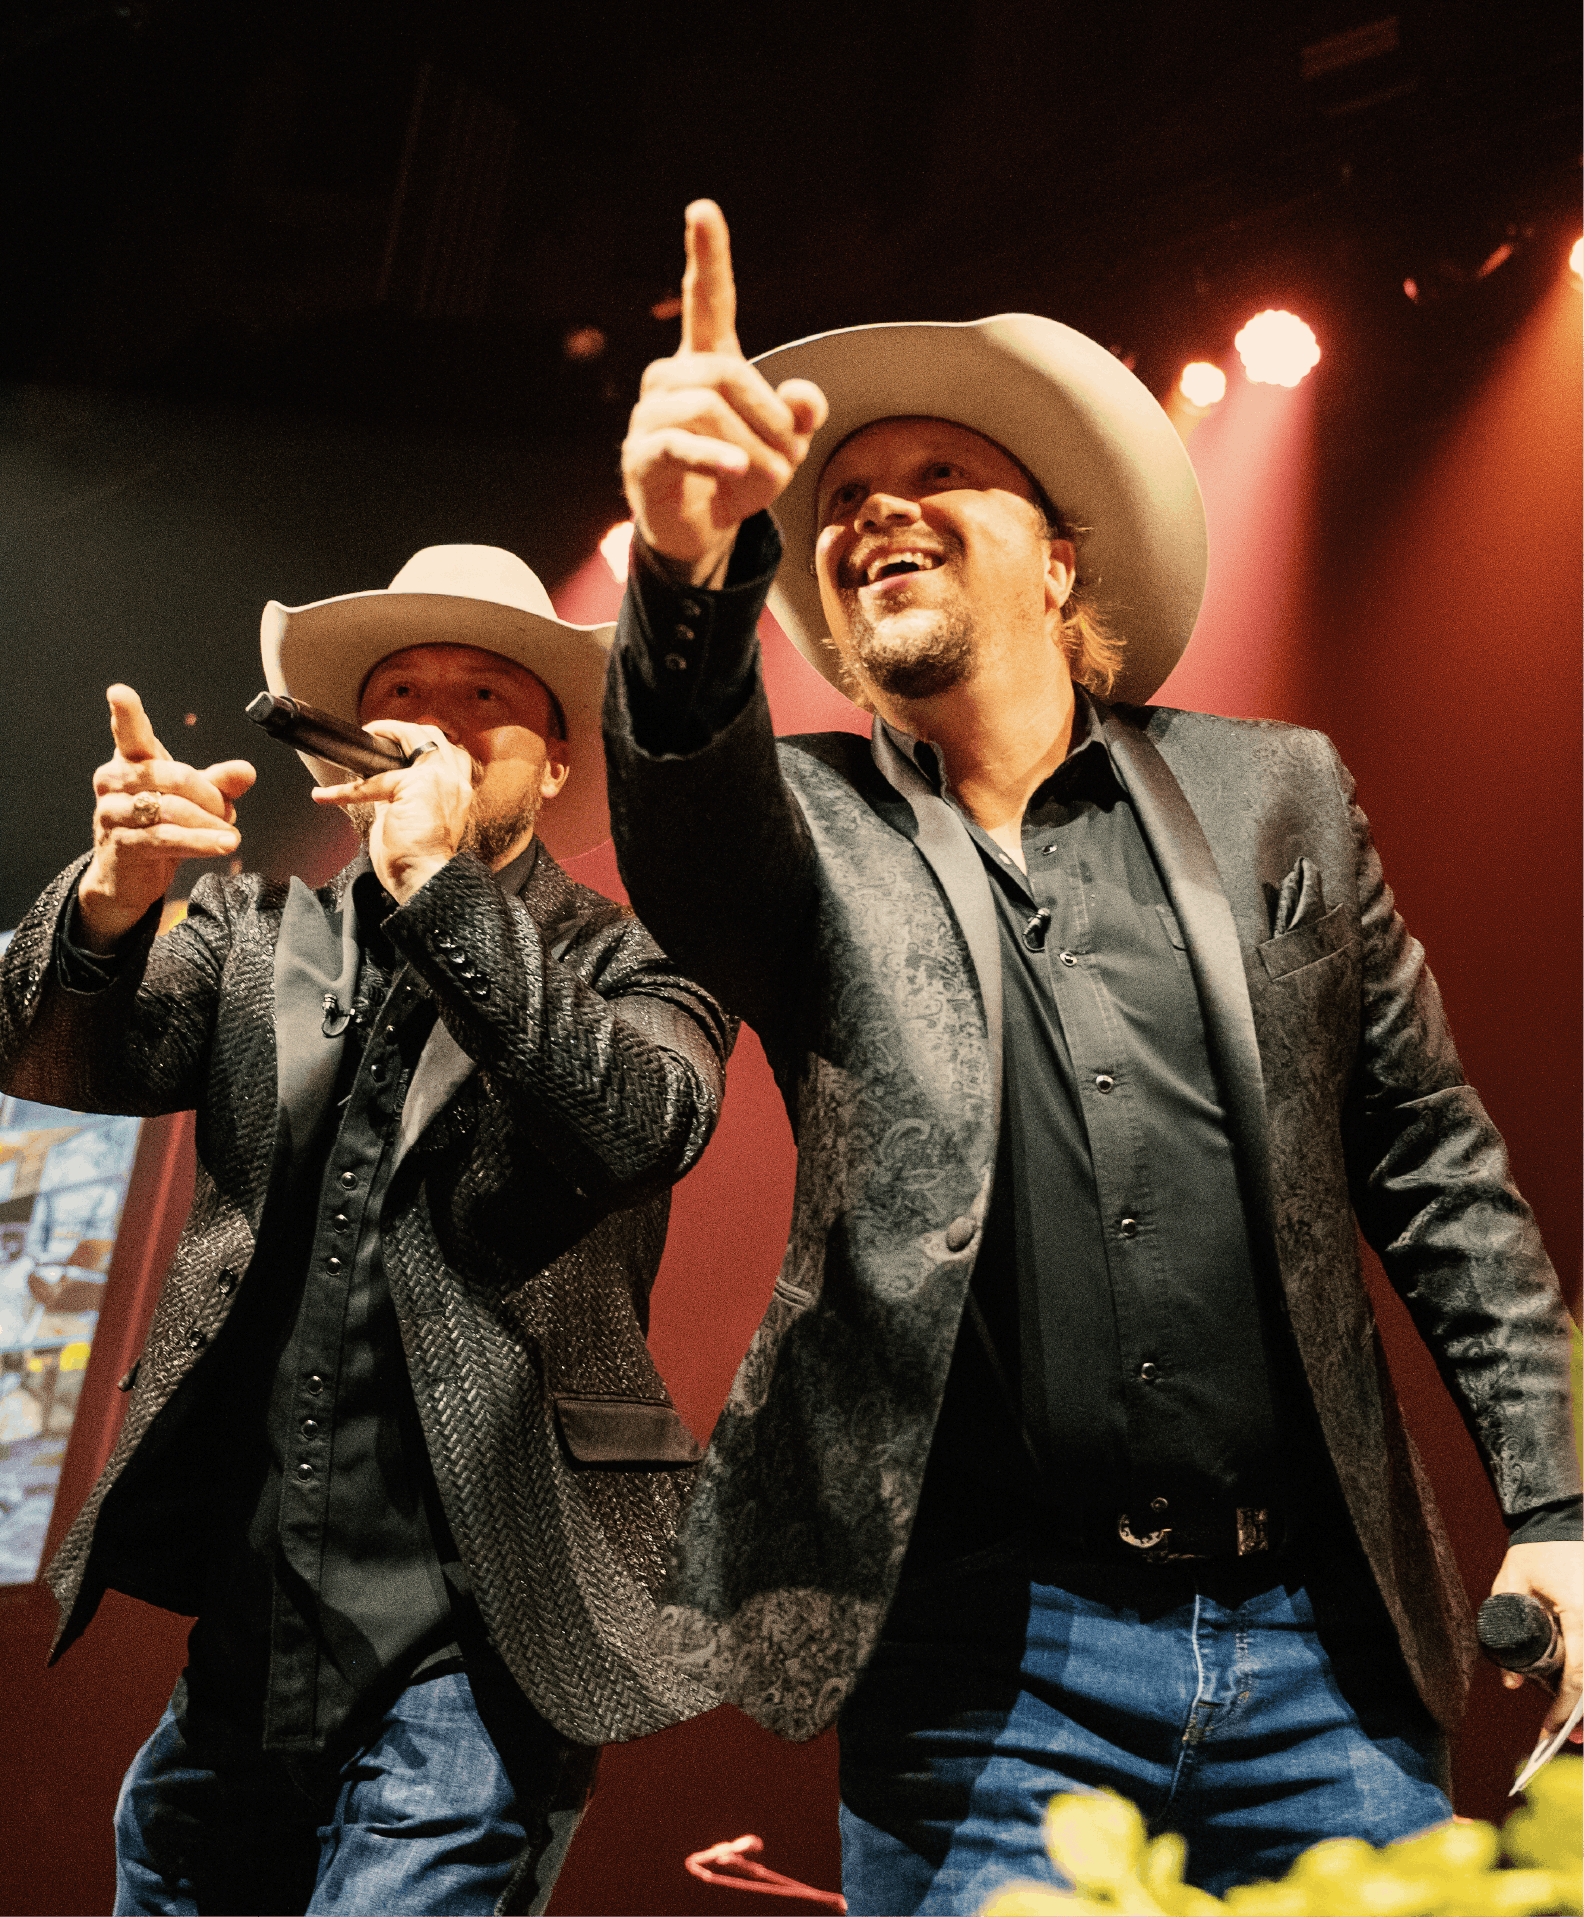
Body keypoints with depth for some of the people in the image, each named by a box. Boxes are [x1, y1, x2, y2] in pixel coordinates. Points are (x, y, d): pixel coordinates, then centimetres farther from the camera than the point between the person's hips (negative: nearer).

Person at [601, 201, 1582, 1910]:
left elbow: (1431, 1160, 7)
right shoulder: (809, 825, 3)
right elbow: (687, 841, -21)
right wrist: (690, 569, -40)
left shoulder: (1275, 792, 6)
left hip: (1317, 1643, 2)